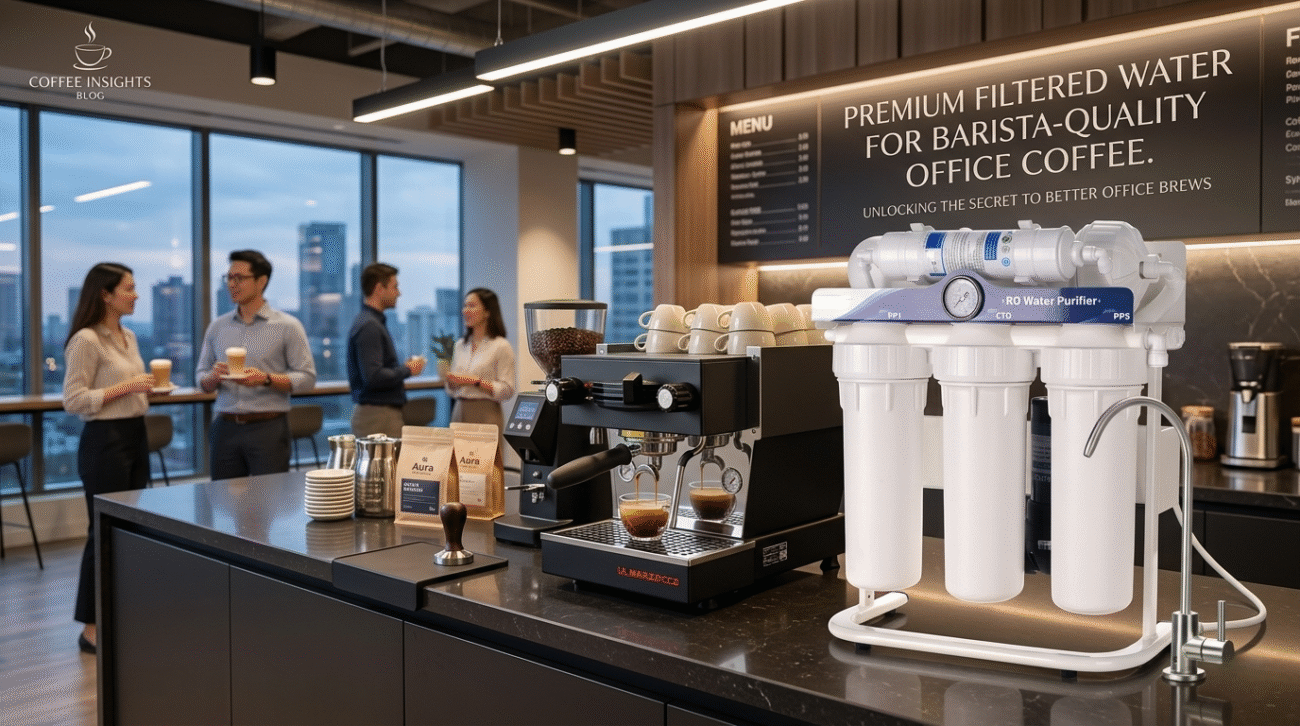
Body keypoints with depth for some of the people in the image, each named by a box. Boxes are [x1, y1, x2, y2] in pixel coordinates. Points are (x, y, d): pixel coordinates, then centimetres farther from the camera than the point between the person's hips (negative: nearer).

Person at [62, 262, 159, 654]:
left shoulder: (129, 336, 12)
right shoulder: (86, 339, -14)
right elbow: (73, 401, -18)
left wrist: (148, 388, 4)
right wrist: (125, 387, -21)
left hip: (136, 436, 9)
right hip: (104, 441, -9)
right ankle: (92, 627, 9)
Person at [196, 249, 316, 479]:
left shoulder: (287, 326, 0)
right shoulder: (217, 327, 12)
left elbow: (307, 377, -5)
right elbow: (201, 379, 14)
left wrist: (267, 379, -18)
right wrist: (214, 377, -8)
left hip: (268, 427, -3)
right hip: (225, 427, 4)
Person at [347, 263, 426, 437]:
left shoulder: (375, 322, 17)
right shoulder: (369, 326, -16)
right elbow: (373, 377, -24)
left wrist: (403, 367, 10)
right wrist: (407, 370, -11)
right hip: (377, 414, -10)